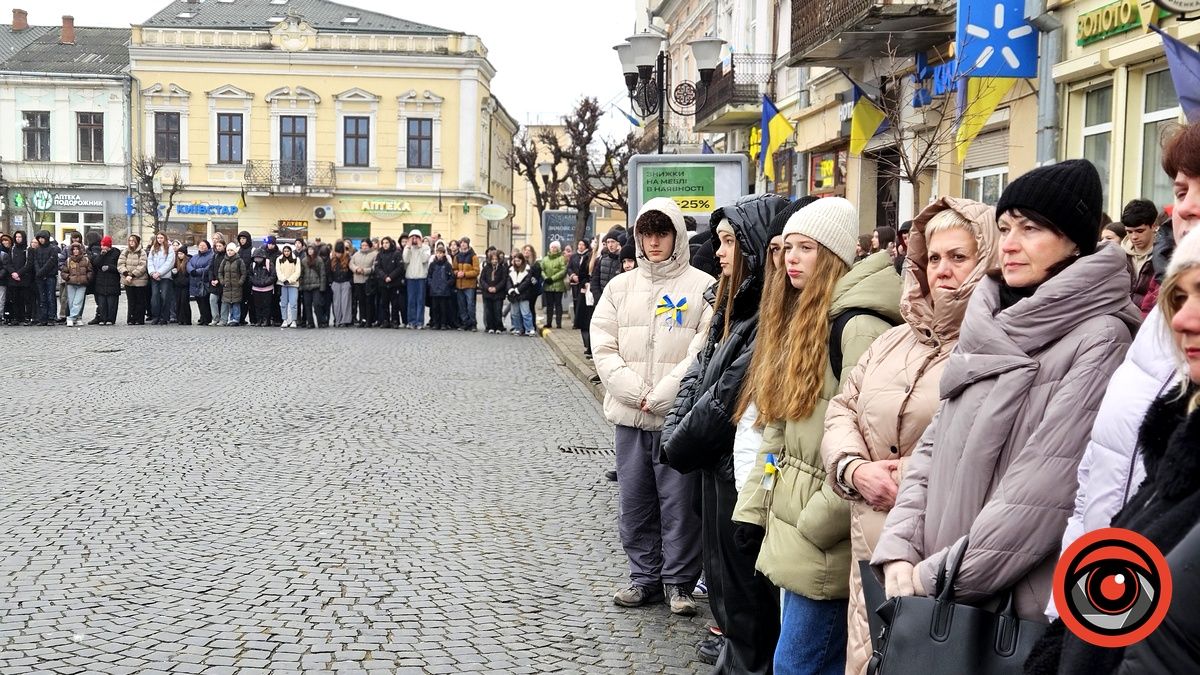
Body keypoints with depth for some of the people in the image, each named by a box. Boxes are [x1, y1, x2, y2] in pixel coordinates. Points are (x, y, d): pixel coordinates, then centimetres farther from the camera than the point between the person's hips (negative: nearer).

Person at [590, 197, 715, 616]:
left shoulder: (702, 287, -2)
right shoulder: (620, 287, 11)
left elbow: (703, 352, -9)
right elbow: (603, 348, 6)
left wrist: (663, 395, -13)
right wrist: (635, 392, -7)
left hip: (679, 417, -4)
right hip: (630, 415, 4)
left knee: (679, 503, 1)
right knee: (634, 502, 11)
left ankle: (679, 582, 14)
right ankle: (645, 578, 24)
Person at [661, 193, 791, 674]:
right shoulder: (738, 305, 11)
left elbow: (728, 395, -22)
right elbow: (699, 372, 13)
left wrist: (680, 445, -9)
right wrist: (674, 432, -1)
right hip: (718, 469, 9)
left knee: (745, 602, 4)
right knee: (724, 585, 20)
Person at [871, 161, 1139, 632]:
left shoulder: (1099, 340, -13)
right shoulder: (988, 328, 9)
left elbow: (1042, 496, -19)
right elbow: (934, 447, 8)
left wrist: (935, 576, -16)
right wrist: (900, 550, -5)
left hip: (1029, 610, -6)